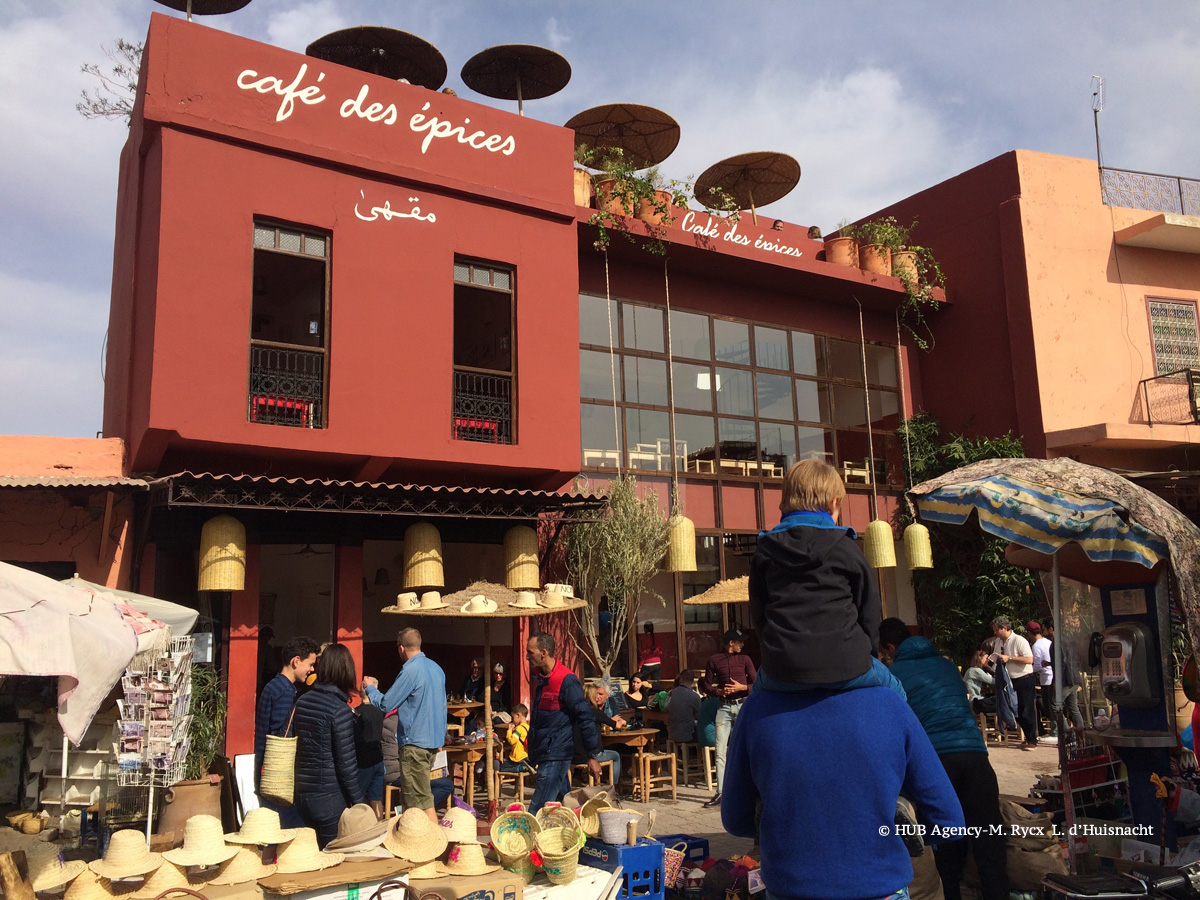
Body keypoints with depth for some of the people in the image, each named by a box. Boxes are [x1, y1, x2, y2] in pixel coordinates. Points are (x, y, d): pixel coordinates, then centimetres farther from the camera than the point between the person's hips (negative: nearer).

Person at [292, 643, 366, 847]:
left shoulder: (302, 701, 3)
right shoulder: (340, 710, -17)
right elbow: (346, 763, -15)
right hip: (329, 797, -7)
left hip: (302, 794, 7)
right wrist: (359, 802, -6)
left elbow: (301, 744, 11)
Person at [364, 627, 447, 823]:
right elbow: (442, 705, 17)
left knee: (420, 801, -4)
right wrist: (440, 738, 25)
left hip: (415, 744, -9)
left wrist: (370, 688, 6)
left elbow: (385, 705, -13)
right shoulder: (436, 668, 10)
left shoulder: (410, 671, -17)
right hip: (433, 741, 9)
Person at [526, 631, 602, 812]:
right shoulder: (538, 676, 9)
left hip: (556, 755, -8)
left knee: (537, 812, -10)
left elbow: (586, 718, -16)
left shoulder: (566, 680, -17)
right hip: (542, 752, 8)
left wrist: (592, 756, -14)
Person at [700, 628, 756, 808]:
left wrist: (742, 687, -13)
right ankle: (720, 793, -2)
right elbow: (706, 684, 7)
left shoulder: (744, 659, 7)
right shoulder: (714, 660, 5)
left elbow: (756, 684, 4)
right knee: (720, 750, -4)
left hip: (743, 705, 0)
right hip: (724, 707, 0)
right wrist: (718, 691, -11)